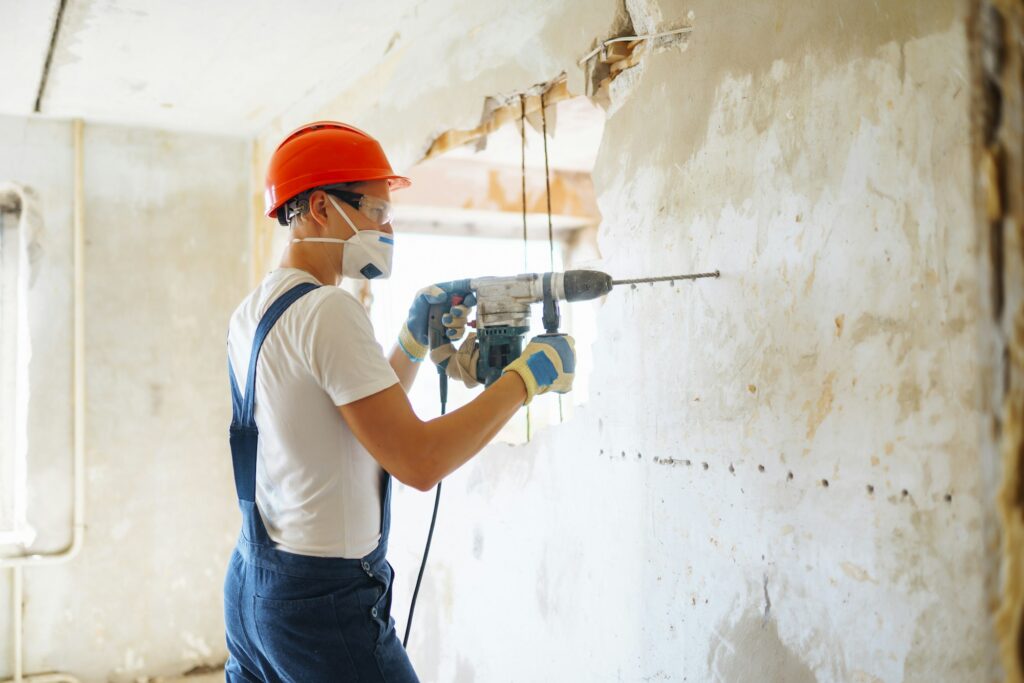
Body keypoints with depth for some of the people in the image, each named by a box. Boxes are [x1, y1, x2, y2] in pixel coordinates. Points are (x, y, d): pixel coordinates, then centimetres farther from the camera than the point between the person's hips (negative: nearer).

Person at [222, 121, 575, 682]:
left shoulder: (253, 310, 9)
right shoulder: (327, 309, -19)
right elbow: (418, 461, -23)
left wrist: (414, 341, 8)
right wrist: (526, 377, -15)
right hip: (325, 598, -9)